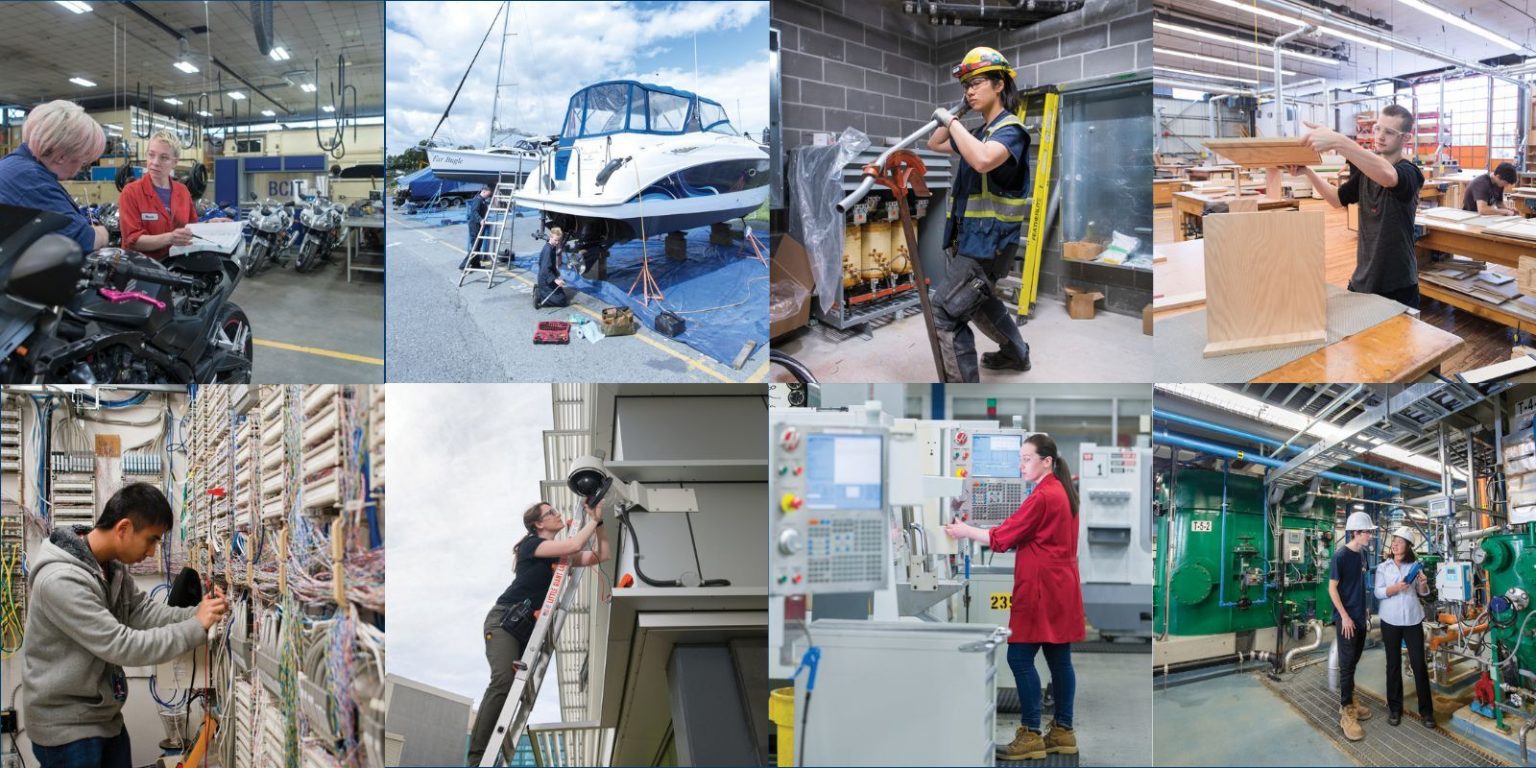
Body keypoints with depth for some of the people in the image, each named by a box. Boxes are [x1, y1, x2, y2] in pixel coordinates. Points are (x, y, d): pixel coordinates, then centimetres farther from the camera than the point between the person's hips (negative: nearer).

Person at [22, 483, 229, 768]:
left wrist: (197, 613, -14)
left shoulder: (112, 565, 3)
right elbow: (122, 646, -29)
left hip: (105, 717, 9)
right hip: (66, 725, -9)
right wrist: (196, 628, -24)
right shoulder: (61, 580, -28)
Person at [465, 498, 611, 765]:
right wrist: (592, 520, -4)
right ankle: (476, 758, -30)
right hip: (504, 620, -8)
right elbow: (575, 545, -18)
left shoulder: (560, 554, 18)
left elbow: (602, 556, 14)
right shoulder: (531, 544, -4)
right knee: (503, 681, -25)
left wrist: (598, 521, 6)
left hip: (530, 627, 8)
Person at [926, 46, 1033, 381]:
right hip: (972, 240, 10)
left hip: (988, 244, -10)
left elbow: (983, 160, -36)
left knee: (945, 315, -15)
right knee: (980, 301, 30)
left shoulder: (1010, 130, -14)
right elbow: (934, 144, 25)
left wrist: (951, 120, -27)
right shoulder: (981, 131, 14)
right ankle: (1016, 354, 51)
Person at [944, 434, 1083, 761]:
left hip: (1042, 588, -10)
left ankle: (1031, 735, -5)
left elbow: (1003, 537, -13)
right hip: (1059, 586, 10)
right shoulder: (1061, 492, 14)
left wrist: (965, 531, -2)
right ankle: (1062, 732, 14)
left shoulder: (1042, 497, -17)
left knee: (1020, 657, -7)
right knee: (1059, 659, 10)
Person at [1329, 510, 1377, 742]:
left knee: (1354, 662, 14)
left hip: (1360, 616, 7)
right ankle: (1346, 713, -1)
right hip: (1346, 618, -7)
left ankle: (1348, 703, 24)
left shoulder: (1362, 554, 7)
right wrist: (1345, 616, -17)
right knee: (1347, 664, -5)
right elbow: (1332, 588, -14)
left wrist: (1364, 613, 16)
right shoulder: (1341, 556, -15)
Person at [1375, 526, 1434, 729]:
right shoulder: (1383, 567, 3)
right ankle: (1394, 708, 13)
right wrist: (1396, 588, -23)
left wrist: (1423, 584, -15)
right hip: (1390, 620, 0)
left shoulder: (1414, 566, 5)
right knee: (1393, 664, 6)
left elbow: (1423, 593, 7)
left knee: (1419, 663, -1)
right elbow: (1378, 592, -6)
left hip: (1413, 619, 0)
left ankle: (1426, 710, 6)